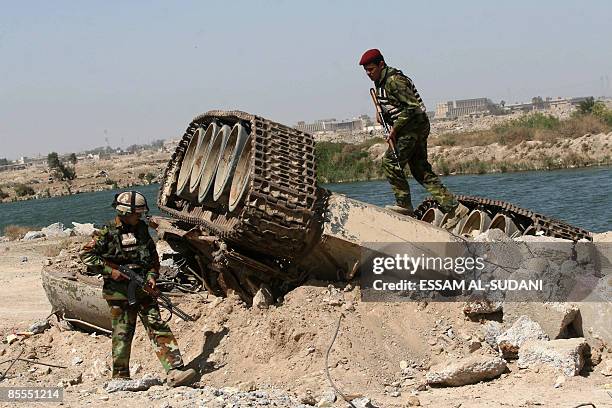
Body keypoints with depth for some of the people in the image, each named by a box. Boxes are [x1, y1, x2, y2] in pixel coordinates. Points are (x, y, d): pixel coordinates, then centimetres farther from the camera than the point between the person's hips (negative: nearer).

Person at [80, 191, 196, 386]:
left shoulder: (141, 229, 8)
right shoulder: (108, 233, -8)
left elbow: (153, 256, 19)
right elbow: (86, 255, -7)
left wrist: (152, 275, 2)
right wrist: (110, 271, -15)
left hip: (143, 288, 4)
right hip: (119, 293, -4)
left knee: (158, 328, -4)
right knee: (122, 334, 3)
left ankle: (175, 371, -10)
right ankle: (120, 377, 16)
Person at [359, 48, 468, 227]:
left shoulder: (394, 80, -18)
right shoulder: (380, 81, 13)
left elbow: (412, 106, -23)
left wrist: (395, 128, -20)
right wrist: (382, 114, 10)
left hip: (413, 125, -10)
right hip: (417, 127, 10)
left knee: (391, 161, -11)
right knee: (421, 170, 6)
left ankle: (404, 204, -5)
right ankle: (453, 207, 4)